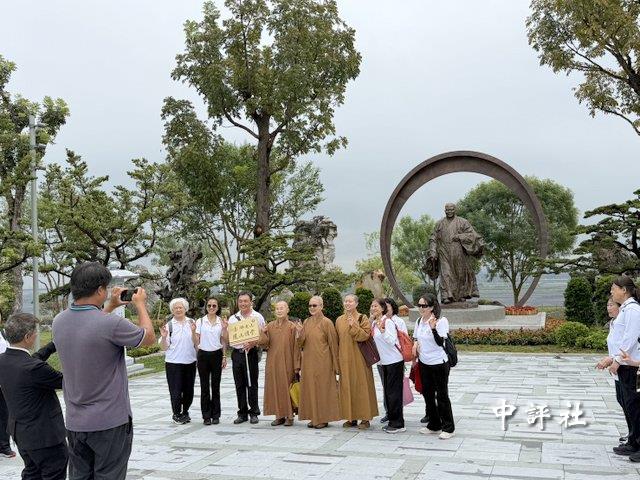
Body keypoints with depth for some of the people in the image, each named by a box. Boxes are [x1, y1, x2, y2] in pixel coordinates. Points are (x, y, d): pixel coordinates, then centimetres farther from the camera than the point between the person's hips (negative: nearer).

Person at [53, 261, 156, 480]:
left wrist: (111, 306, 24)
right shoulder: (112, 323, -23)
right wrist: (140, 304, 9)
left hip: (75, 422, 6)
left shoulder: (59, 321, -2)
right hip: (110, 421, -6)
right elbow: (149, 338, -5)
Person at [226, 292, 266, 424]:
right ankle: (242, 413, 16)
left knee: (252, 384, 0)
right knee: (239, 385, 7)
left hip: (252, 353, -3)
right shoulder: (233, 319, 11)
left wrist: (253, 343, -15)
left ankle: (254, 412, 10)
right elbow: (228, 339, 12)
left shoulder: (258, 317, 2)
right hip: (237, 353, 3)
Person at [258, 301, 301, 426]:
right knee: (275, 388, 5)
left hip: (287, 363, -4)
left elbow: (296, 347, -6)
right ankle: (279, 415, 15)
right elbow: (264, 345, 6)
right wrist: (263, 333, -11)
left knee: (287, 388, 1)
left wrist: (296, 366, -10)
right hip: (273, 363, 4)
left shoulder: (292, 326, -4)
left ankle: (289, 416, 10)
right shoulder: (269, 326, 7)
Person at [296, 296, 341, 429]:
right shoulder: (306, 322, 10)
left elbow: (333, 344, -7)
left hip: (322, 362, -6)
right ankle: (314, 417, 18)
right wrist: (299, 333, -11)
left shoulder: (326, 322, -7)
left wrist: (335, 365, -9)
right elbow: (301, 344, 10)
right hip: (308, 362, 6)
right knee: (310, 388, 8)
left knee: (323, 388, 0)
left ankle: (324, 418, 9)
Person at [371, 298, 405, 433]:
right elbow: (372, 339, 19)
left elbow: (392, 341, -22)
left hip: (394, 361, -9)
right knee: (387, 391, 13)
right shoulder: (373, 323, 9)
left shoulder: (388, 322, -15)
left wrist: (382, 330, -35)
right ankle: (392, 421, 23)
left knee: (394, 392, -4)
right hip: (384, 361, 9)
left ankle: (398, 424, 4)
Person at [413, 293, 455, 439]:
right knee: (428, 395, 14)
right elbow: (416, 337, 19)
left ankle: (448, 428, 13)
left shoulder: (441, 321, -17)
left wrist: (433, 327, -37)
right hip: (424, 363, 7)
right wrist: (415, 343, -2)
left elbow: (440, 342, -25)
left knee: (442, 395, 1)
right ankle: (434, 425, 28)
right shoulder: (419, 321, 3)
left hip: (439, 363, -7)